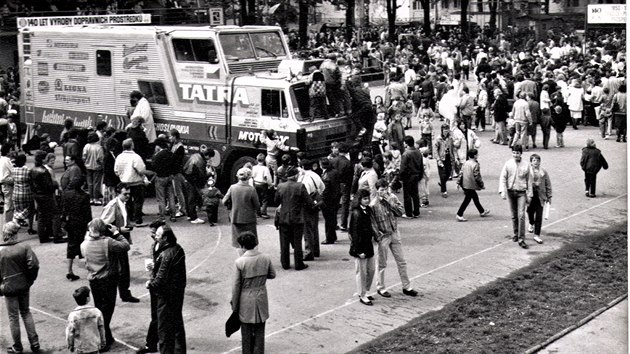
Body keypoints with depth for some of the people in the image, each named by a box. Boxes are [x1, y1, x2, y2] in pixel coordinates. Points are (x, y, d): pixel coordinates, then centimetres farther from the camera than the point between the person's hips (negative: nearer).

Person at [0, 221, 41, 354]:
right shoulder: (24, 247, -10)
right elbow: (34, 265, -15)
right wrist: (30, 280, 0)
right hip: (24, 286, 2)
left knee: (13, 317, 10)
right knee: (26, 312, 18)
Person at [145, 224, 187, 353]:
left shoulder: (165, 255, -26)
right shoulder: (178, 249, 1)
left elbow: (161, 279, -26)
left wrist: (150, 284, -8)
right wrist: (154, 268, 9)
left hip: (166, 295, -9)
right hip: (178, 291, 9)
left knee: (164, 326, 6)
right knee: (177, 322, 21)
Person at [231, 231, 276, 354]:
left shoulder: (240, 262, -18)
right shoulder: (265, 258, -9)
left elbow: (236, 286, -13)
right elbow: (272, 275, 7)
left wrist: (234, 306, -3)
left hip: (246, 301, -3)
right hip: (261, 299, 3)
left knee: (246, 332, 13)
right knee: (259, 331, 15)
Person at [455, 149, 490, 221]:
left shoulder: (465, 163, 5)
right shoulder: (475, 165, -17)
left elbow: (461, 173, 8)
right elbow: (477, 177, -17)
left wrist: (459, 183, 15)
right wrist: (482, 185, -6)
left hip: (465, 184, 9)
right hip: (471, 185, -9)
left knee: (475, 197, 22)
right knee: (467, 200, -3)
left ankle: (482, 212, 36)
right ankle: (459, 215, -4)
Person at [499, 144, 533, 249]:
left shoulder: (526, 165, 0)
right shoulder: (508, 164, -1)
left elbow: (529, 180, 6)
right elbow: (502, 178, -1)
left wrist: (529, 195, 5)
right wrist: (502, 191, -12)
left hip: (521, 192, -1)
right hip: (510, 192, 1)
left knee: (521, 215, -11)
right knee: (514, 215, 11)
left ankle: (521, 239, -9)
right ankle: (515, 234, 30)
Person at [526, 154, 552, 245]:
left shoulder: (543, 172, 2)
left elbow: (548, 184, 7)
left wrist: (549, 196, 6)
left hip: (540, 196, 0)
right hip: (530, 195, 0)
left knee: (539, 216, -4)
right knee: (530, 211, 18)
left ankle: (536, 235, 0)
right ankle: (531, 224, 52)